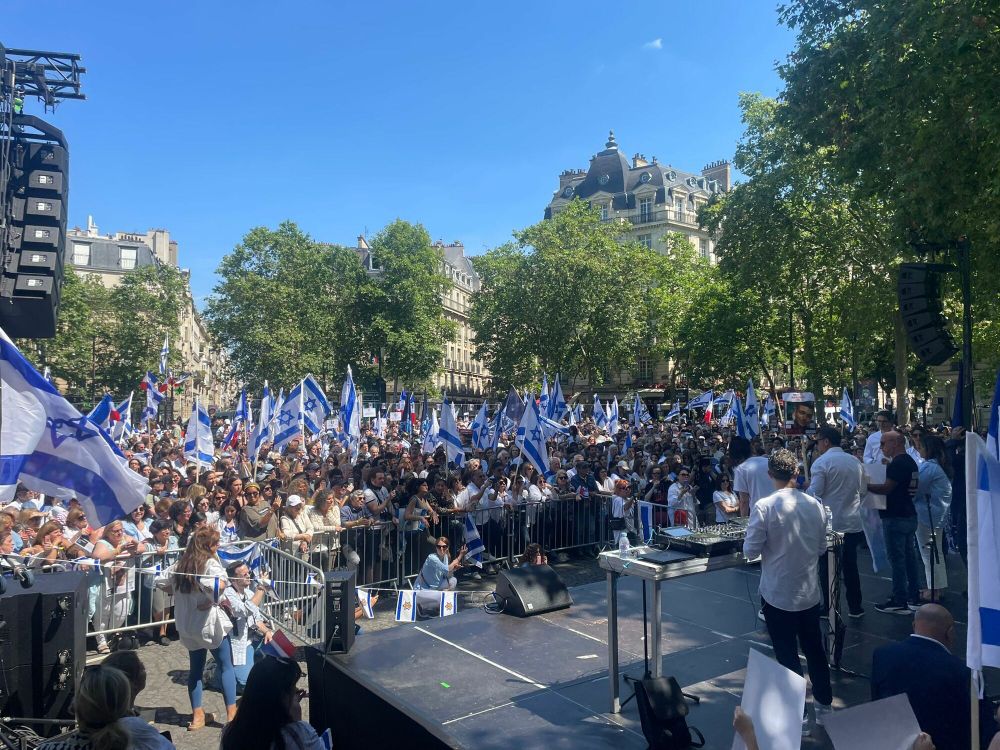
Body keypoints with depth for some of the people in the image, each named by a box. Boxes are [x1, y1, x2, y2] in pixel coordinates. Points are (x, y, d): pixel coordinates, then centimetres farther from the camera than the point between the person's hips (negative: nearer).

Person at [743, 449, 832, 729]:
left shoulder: (764, 506, -19)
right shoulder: (815, 505, -5)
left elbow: (751, 551, -15)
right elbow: (821, 548, 6)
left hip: (778, 594, -4)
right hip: (810, 593, 5)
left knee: (787, 655, 8)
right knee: (814, 650, 21)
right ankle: (824, 706, 35)